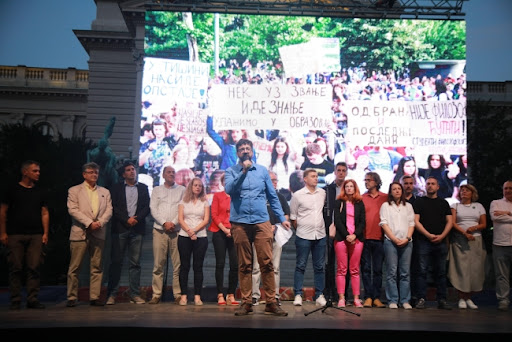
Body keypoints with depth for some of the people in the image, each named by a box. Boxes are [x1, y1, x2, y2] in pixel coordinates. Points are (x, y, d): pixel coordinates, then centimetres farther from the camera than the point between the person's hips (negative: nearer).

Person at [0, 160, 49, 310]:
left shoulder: (41, 192, 13)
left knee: (34, 267, -2)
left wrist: (45, 233, 4)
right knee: (16, 267, -1)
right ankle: (15, 300, 8)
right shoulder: (12, 190, 5)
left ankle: (33, 299, 4)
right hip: (15, 235, -2)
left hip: (36, 235, 2)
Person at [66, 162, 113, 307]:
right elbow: (72, 210, -5)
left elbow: (109, 210, 8)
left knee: (97, 267, 3)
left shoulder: (105, 192, 17)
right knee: (74, 267, -1)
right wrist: (89, 223, -13)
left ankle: (94, 297, 9)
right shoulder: (74, 190, 7)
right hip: (79, 233, -3)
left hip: (98, 233, 3)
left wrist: (100, 223, -10)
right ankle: (72, 297, 8)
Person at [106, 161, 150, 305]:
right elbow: (113, 207, 0)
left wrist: (136, 218, -8)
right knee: (116, 262, -1)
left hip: (137, 229, 1)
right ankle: (112, 294, 4)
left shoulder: (143, 188, 14)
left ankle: (135, 294, 7)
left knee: (135, 263, 3)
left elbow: (147, 207, 7)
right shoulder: (116, 188, 10)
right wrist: (127, 219, -10)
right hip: (120, 228, -1)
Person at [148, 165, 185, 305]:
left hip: (177, 230, -1)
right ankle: (156, 294, 5)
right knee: (158, 264, 0)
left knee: (178, 264, -2)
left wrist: (173, 223, -10)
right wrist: (164, 223, -8)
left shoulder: (182, 190, 12)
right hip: (159, 230, 1)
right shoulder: (157, 190, 16)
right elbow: (153, 209, 5)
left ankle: (178, 294, 3)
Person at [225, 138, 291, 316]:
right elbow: (229, 189, -12)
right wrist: (243, 171, -17)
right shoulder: (231, 172, 8)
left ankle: (271, 302, 4)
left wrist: (282, 218, 11)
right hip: (240, 223, -1)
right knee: (244, 265, 5)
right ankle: (246, 302, 13)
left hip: (261, 222, 1)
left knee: (267, 263, -3)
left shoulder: (262, 170, 13)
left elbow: (272, 196, 15)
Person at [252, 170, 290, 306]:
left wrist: (275, 226, -4)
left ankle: (275, 295, 9)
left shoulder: (281, 197, 16)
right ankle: (255, 295, 2)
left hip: (276, 235, 3)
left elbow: (287, 215, 12)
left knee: (276, 267, 4)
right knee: (257, 267, -2)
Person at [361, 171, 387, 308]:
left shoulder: (385, 198, 6)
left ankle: (377, 297, 11)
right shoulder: (361, 198, 7)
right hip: (365, 238, 0)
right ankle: (368, 297, 8)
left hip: (379, 238, 0)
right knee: (366, 268, 2)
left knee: (378, 269, 5)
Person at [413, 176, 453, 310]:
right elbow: (416, 221, -1)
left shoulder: (444, 203, 16)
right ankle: (421, 299, 0)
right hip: (424, 241, -3)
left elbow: (449, 221, 10)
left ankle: (442, 299, 11)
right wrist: (429, 235, -11)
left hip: (441, 242, 3)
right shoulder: (419, 201, 7)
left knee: (441, 272, 6)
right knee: (422, 271, -4)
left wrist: (442, 236, -6)